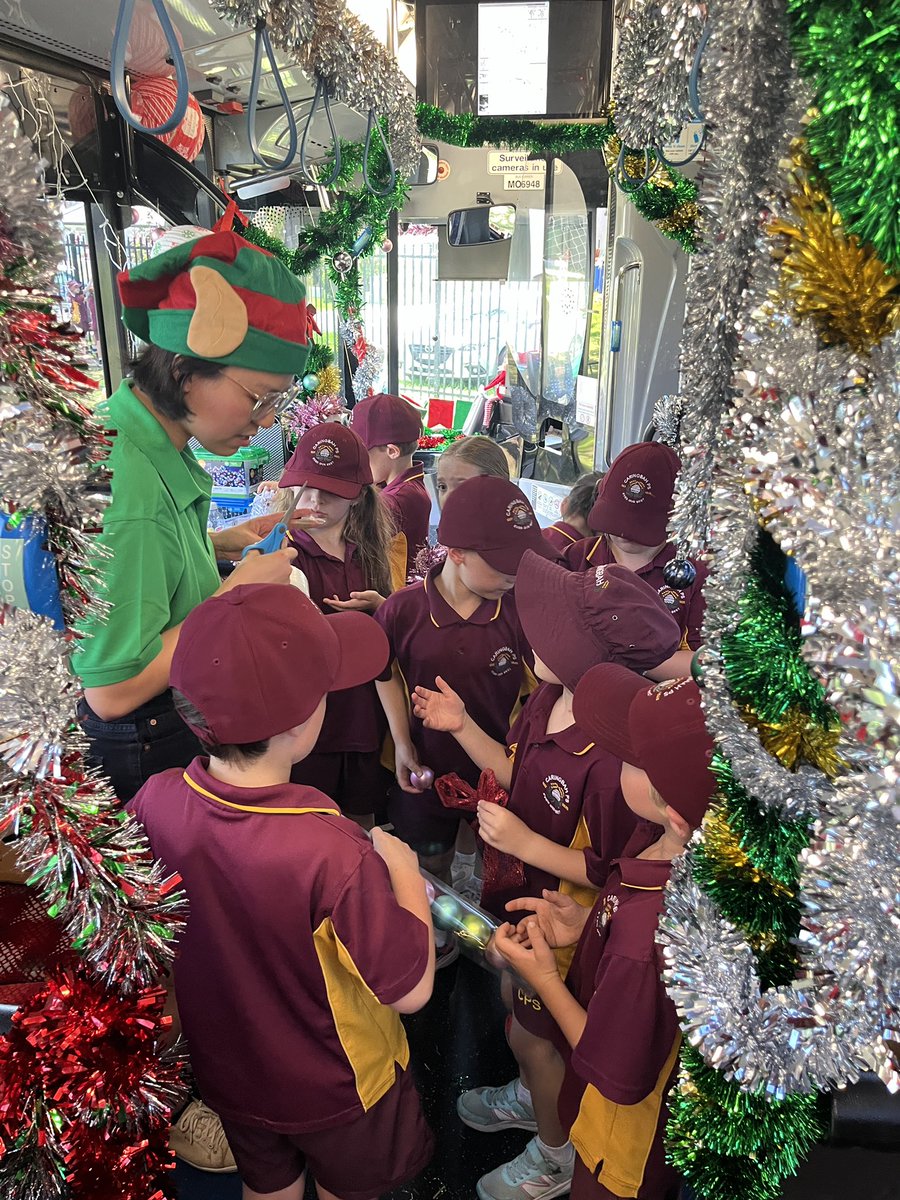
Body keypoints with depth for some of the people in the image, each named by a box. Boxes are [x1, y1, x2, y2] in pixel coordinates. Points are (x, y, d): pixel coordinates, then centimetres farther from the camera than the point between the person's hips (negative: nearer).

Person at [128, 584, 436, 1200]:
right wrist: (405, 872, -13)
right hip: (336, 1089, -3)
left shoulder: (152, 803, -26)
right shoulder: (334, 856, -43)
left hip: (227, 1072, 4)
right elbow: (411, 988, -27)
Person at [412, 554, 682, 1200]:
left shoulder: (612, 757, -38)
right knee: (513, 1003, 31)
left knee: (533, 1036, 18)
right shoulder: (548, 697, -13)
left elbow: (611, 871, -27)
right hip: (519, 887, 8)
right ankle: (532, 1094, 64)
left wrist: (525, 843, -31)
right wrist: (462, 727, -8)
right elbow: (517, 771, 3)